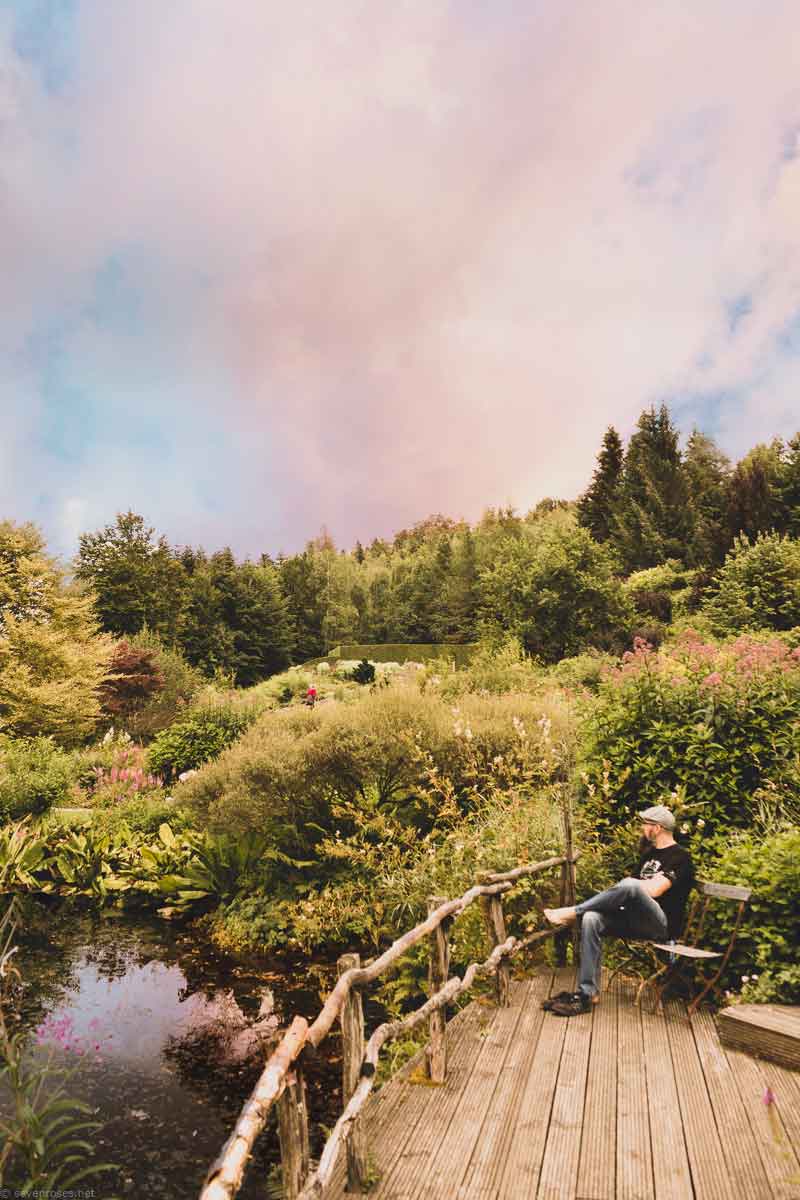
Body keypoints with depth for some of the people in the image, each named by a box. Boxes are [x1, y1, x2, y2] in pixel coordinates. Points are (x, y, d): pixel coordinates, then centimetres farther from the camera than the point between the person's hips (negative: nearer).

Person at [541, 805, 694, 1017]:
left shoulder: (680, 857, -5)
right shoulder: (649, 853, 22)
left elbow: (653, 890, -18)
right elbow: (636, 889, 21)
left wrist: (633, 882, -1)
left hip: (662, 925, -8)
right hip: (636, 919, 8)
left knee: (630, 885, -36)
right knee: (591, 918, -20)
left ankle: (572, 912, -21)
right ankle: (588, 993, -19)